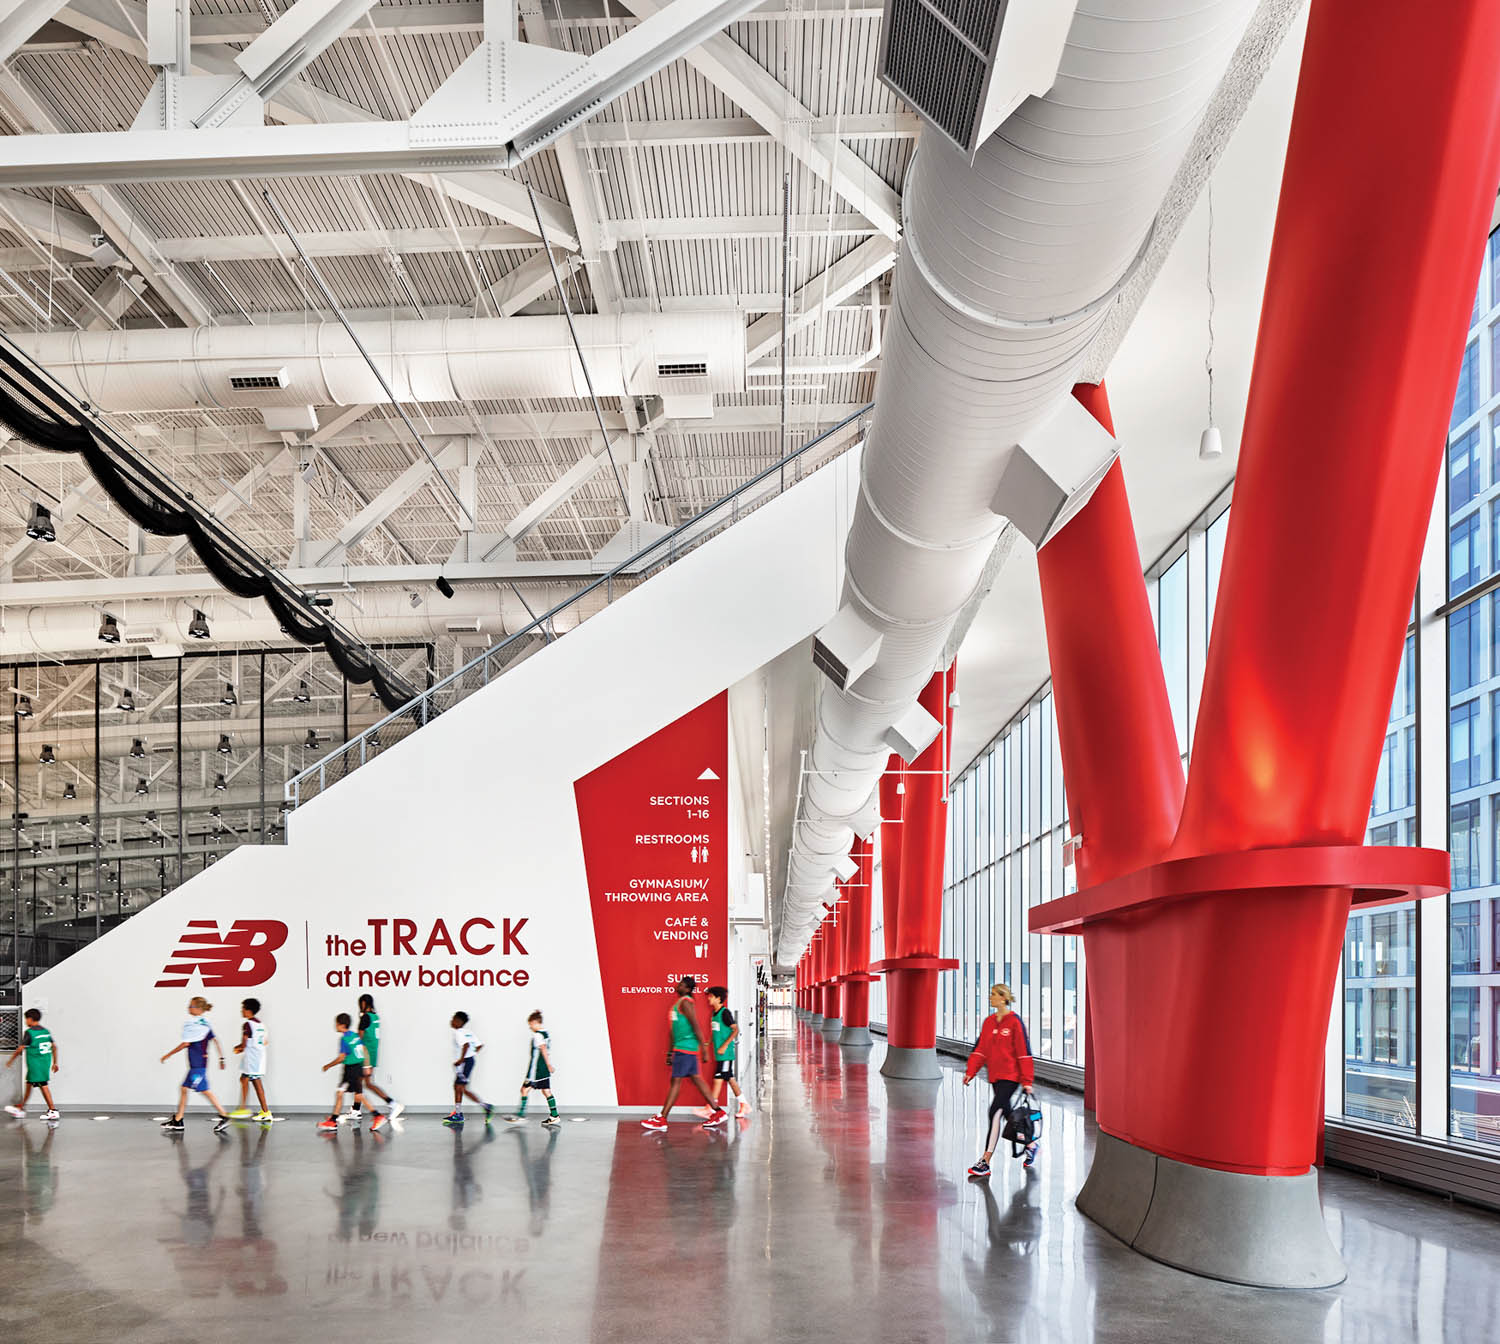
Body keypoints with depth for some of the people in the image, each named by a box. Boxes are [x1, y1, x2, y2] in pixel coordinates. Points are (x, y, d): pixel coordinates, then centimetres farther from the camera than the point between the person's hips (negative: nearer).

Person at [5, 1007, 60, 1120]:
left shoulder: (29, 1032, -11)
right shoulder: (46, 1031, 9)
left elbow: (20, 1049, -10)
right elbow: (54, 1047, 9)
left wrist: (10, 1060, 4)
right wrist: (55, 1063, 16)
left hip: (35, 1063, -8)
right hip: (46, 1061, 8)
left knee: (43, 1085, -7)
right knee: (29, 1084, 19)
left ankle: (53, 1111, -9)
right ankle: (20, 1109, 30)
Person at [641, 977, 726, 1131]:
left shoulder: (685, 1002, -12)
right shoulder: (679, 1003, 19)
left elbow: (695, 1025, -18)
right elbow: (676, 1030, 24)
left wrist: (703, 1046, -22)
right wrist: (670, 1051, 25)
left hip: (685, 1048, -10)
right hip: (680, 1047, 10)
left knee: (675, 1081, -8)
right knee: (696, 1080, 10)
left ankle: (661, 1119, -8)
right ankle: (718, 1112, 13)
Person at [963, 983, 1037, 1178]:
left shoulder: (1015, 1021, -10)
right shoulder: (989, 1022, 10)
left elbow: (1023, 1051, -10)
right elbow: (980, 1049, 12)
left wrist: (1027, 1081, -10)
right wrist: (970, 1072, 1)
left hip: (1010, 1076, -8)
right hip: (995, 1076, 8)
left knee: (996, 1112, -14)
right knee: (1006, 1113, 15)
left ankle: (985, 1163, -15)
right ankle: (1031, 1144, 37)